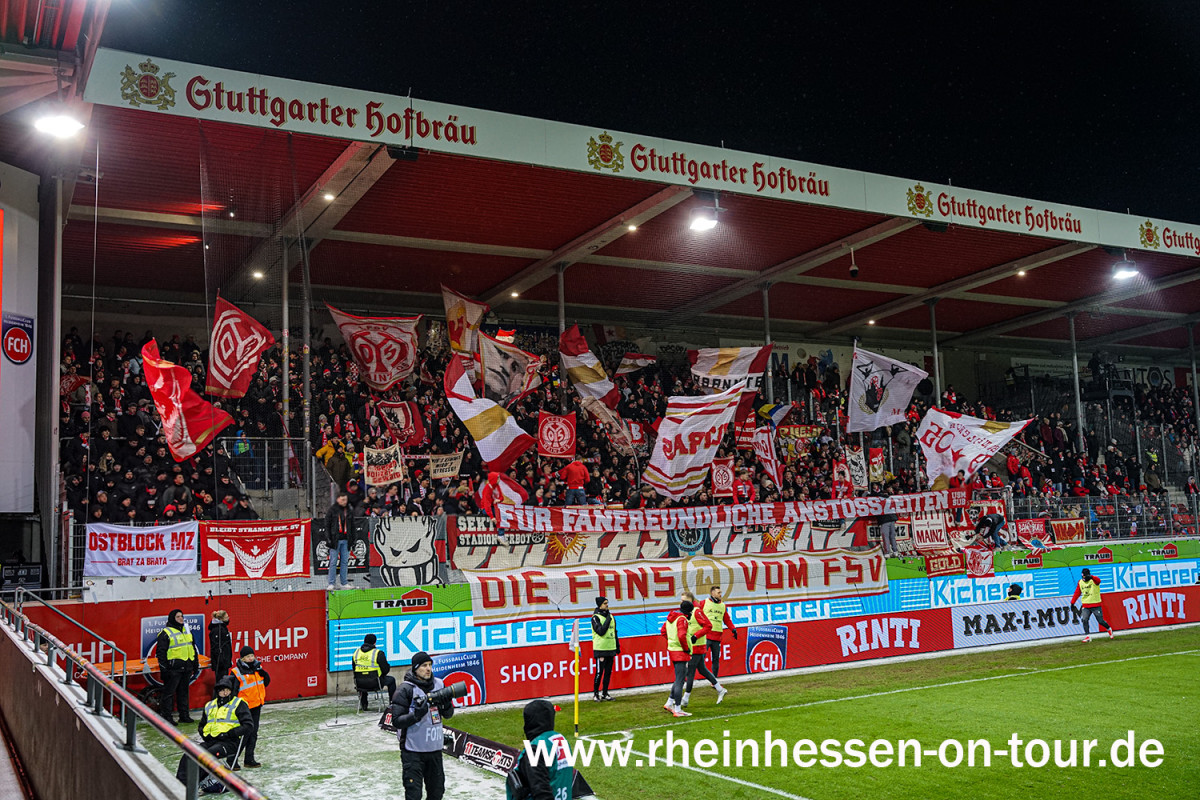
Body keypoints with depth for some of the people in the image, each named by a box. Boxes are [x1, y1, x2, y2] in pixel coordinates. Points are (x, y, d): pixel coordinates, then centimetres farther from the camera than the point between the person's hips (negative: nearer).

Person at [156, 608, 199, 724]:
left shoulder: (186, 630, 16)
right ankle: (167, 717, 3)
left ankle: (184, 715, 18)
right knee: (169, 693, -2)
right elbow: (160, 652, -9)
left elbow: (193, 649, 23)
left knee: (183, 692, 12)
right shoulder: (165, 633, -6)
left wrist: (196, 665, 20)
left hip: (186, 668, 7)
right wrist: (163, 668, -15)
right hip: (173, 668, -7)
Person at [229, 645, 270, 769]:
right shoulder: (236, 672, -11)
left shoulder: (256, 667, 8)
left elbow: (267, 681, 7)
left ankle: (249, 759, 20)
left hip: (256, 706, 6)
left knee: (253, 734, 11)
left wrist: (261, 670, -8)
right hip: (244, 708, -6)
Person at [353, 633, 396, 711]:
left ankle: (363, 705, 41)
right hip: (374, 683, -5)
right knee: (391, 680, 18)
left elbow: (355, 670, 15)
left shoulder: (356, 652, 6)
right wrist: (389, 667, 16)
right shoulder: (378, 653, -9)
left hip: (359, 684, 5)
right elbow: (385, 669, -7)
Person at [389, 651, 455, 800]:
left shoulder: (439, 684, 6)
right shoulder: (405, 689, -11)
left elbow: (448, 715, 13)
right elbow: (396, 720, -12)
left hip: (435, 748, 6)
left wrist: (447, 704, -8)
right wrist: (416, 715, -26)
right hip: (413, 750, -6)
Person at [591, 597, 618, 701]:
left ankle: (605, 693, 16)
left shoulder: (611, 616, 13)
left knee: (608, 672, 8)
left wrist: (617, 646, 19)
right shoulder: (596, 617, -8)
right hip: (600, 649, -6)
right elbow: (601, 631, -19)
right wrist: (607, 620, -16)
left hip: (611, 649, 6)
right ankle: (595, 693, 7)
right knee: (599, 672, -4)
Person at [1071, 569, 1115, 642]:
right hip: (1086, 606, 4)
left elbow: (1098, 580, -35)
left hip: (1096, 605, -4)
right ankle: (1088, 636, -8)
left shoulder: (1094, 580, -9)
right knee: (1085, 620, -13)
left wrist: (1091, 577, -57)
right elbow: (1077, 593, 12)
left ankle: (1109, 629, 32)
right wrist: (1072, 602, 5)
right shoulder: (1080, 582, 6)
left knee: (1101, 621, 1)